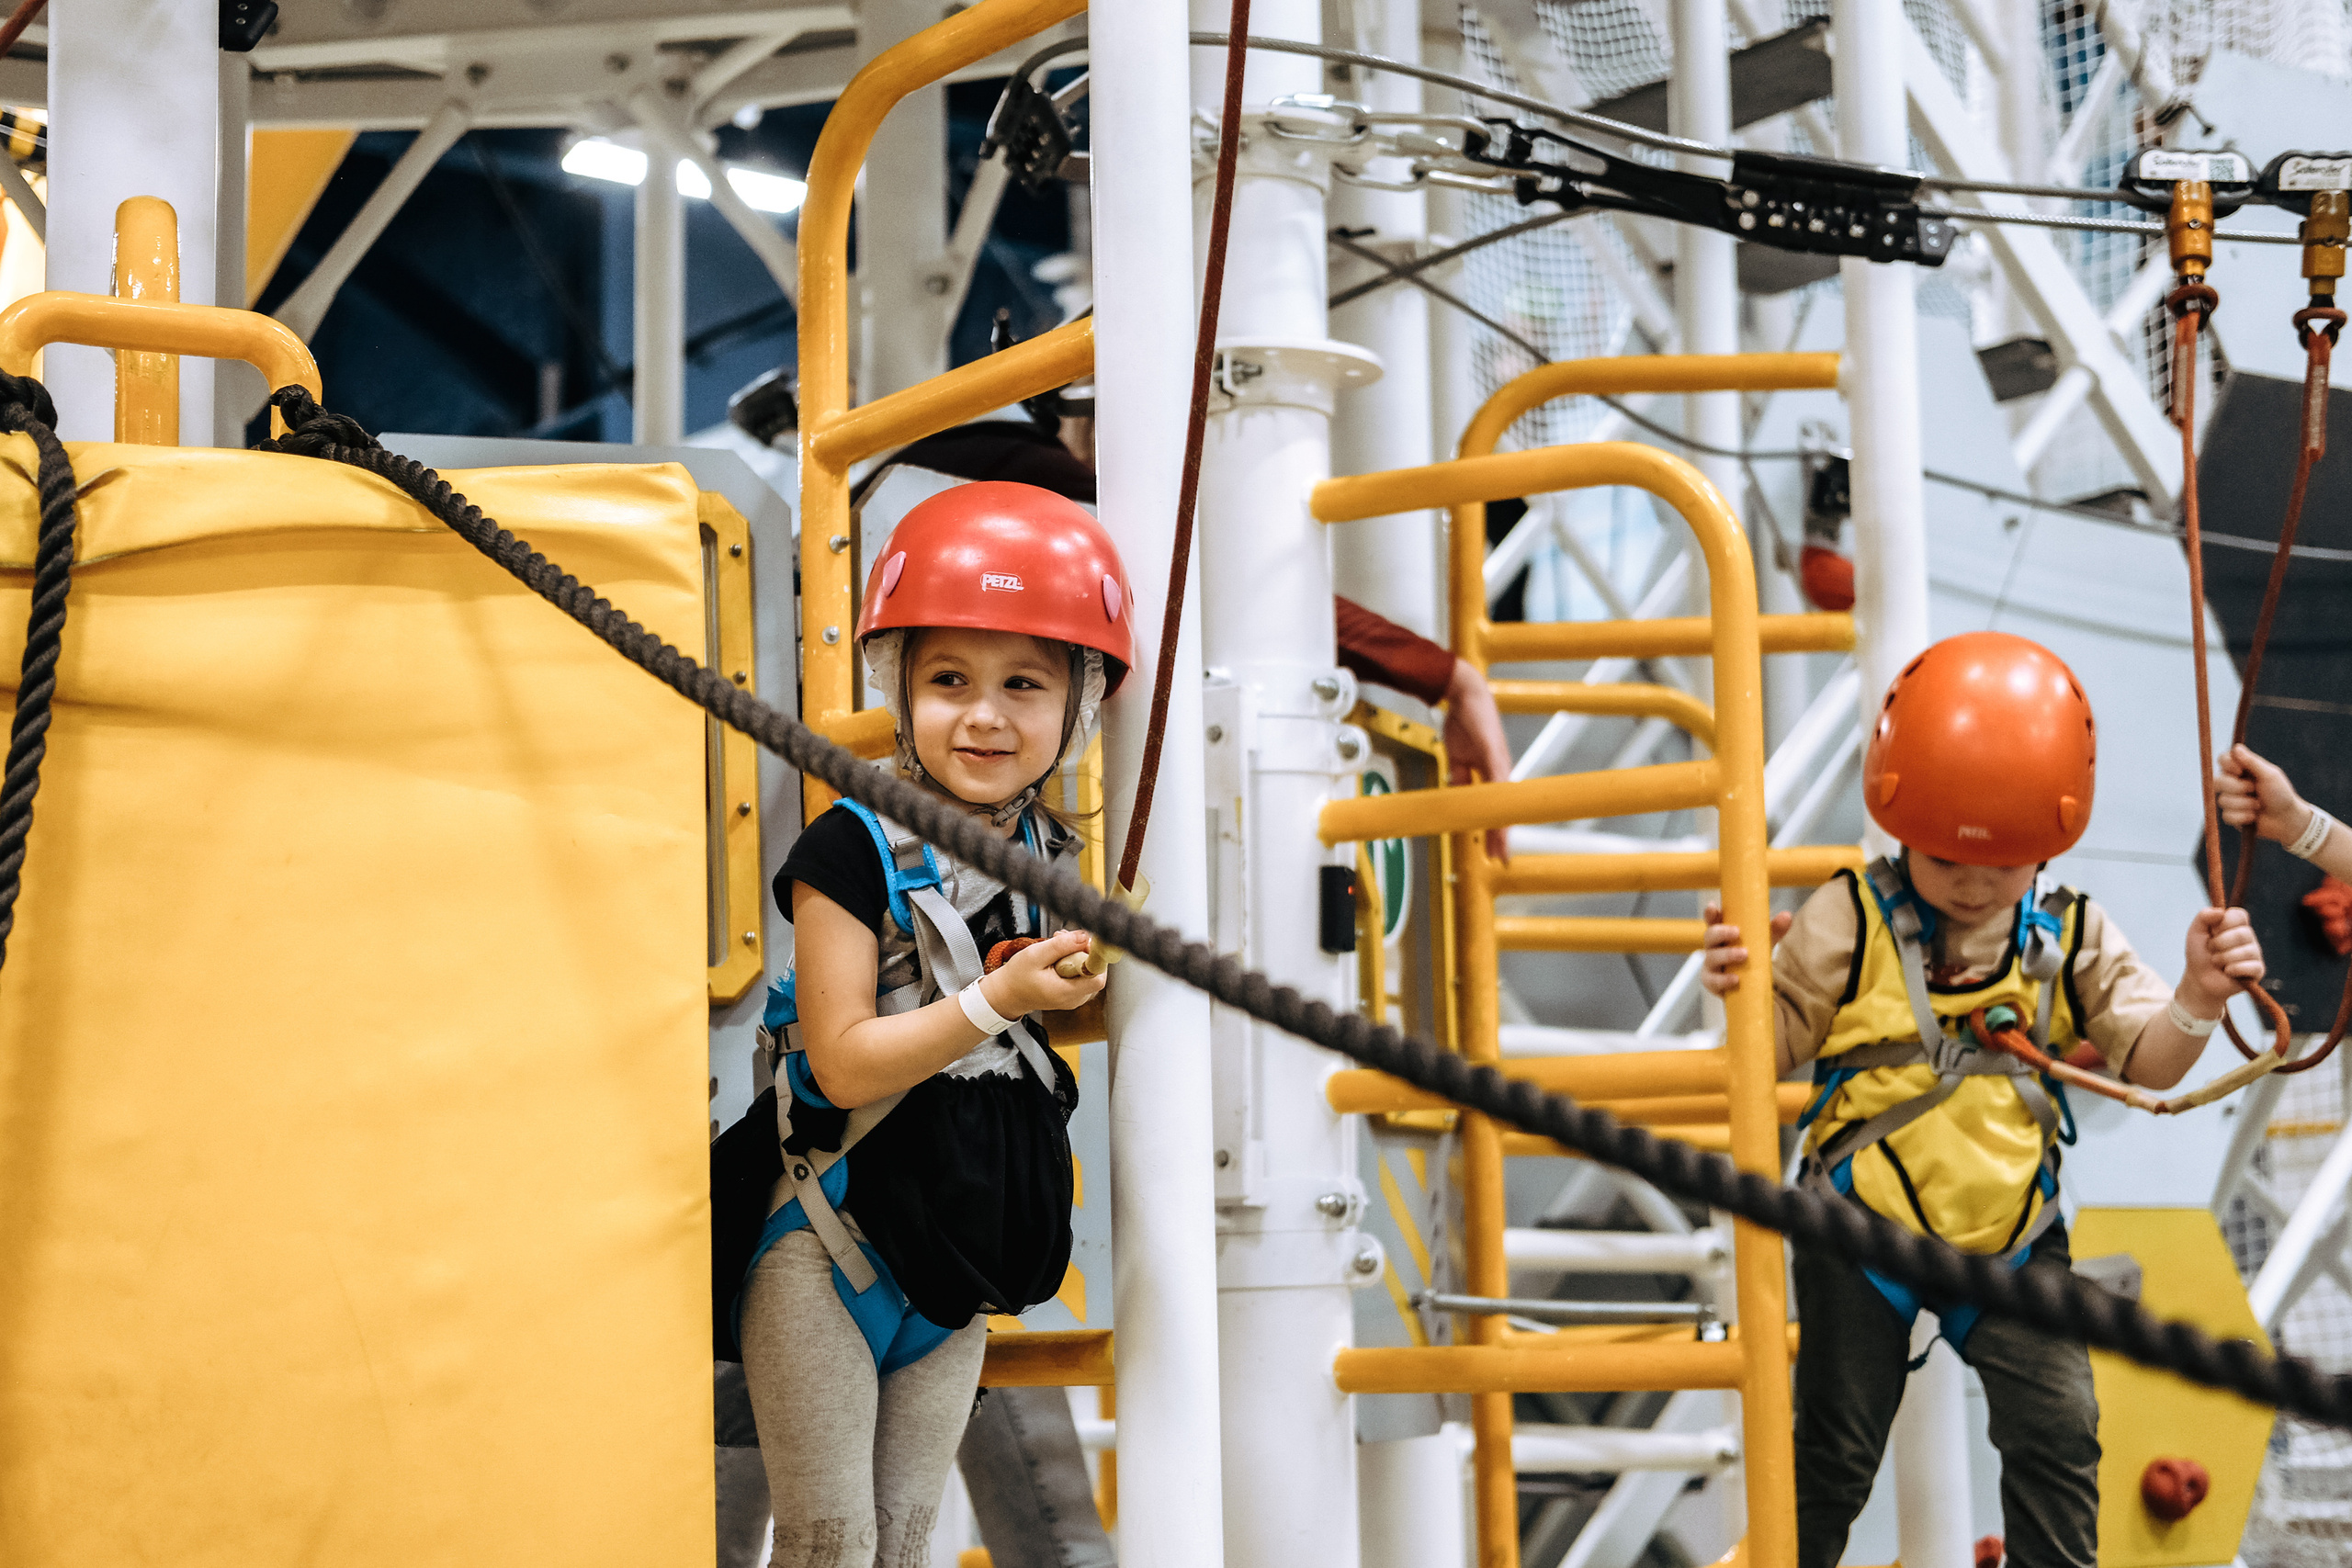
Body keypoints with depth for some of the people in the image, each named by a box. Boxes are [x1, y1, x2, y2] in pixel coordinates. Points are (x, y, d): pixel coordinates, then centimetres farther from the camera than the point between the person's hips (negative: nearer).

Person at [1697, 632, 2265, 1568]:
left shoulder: (2072, 939, -2)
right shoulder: (1850, 924, -11)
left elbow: (2148, 1062, -1)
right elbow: (1775, 1043, -8)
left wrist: (2198, 999, -21)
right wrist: (1741, 988, -30)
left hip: (2015, 1233, 2)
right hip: (1863, 1234, -2)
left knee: (2057, 1429, -6)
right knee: (1837, 1447, 7)